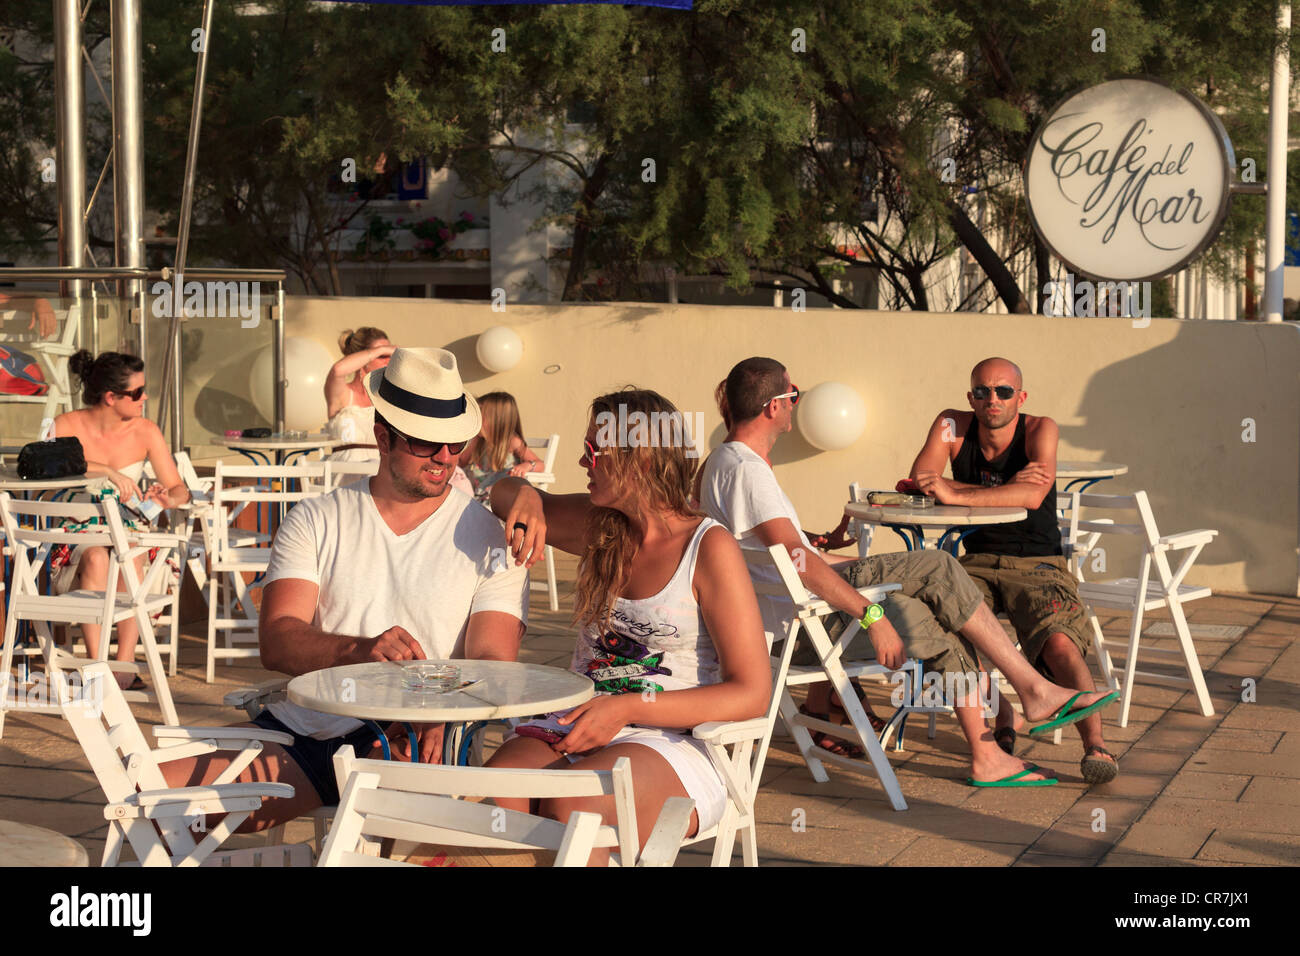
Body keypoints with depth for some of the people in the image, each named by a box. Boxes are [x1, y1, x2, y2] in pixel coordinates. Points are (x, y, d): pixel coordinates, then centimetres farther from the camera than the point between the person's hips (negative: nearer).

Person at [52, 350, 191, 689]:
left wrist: (169, 499, -26)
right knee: (96, 557, -35)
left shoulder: (145, 432, 0)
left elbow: (180, 489, -1)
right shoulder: (68, 426, -5)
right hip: (78, 536, -1)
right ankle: (96, 662, -35)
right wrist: (107, 471, -35)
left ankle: (124, 663, -34)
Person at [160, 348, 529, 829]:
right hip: (297, 729, 3)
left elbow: (492, 666, -2)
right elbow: (276, 642, -3)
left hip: (406, 740, -3)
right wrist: (362, 650, -25)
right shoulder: (315, 520, 11)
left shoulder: (488, 540, 7)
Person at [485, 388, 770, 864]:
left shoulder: (709, 547, -5)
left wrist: (627, 708, -17)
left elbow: (752, 694, -10)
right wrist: (524, 495, 4)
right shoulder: (599, 527, 12)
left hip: (674, 746, -5)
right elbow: (503, 494, 30)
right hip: (574, 732, 5)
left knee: (566, 808, -37)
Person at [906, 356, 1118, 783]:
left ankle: (1094, 743, -20)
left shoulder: (1040, 429, -8)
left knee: (1059, 643, -30)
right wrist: (1008, 489, -17)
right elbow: (918, 483, -13)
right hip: (978, 562, 3)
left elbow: (1033, 496, -26)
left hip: (1038, 565, -3)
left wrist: (955, 495, -35)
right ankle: (1003, 719, -8)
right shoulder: (952, 426, 1)